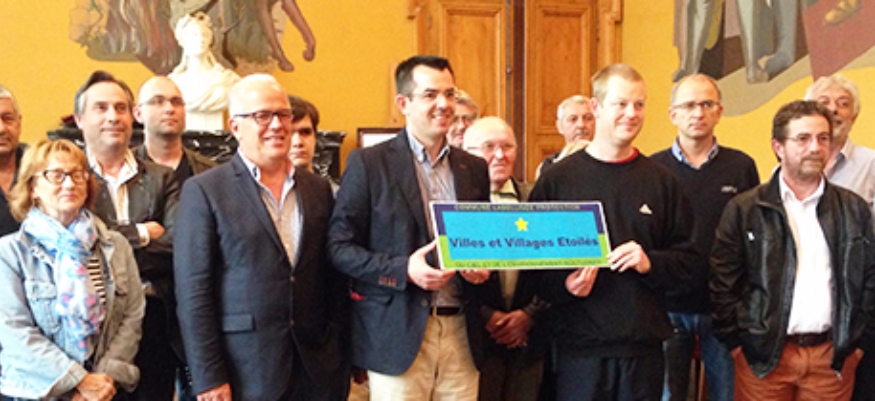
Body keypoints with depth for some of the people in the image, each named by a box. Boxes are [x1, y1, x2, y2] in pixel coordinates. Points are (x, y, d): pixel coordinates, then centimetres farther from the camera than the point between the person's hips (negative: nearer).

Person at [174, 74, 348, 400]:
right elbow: (193, 293, -7)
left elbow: (335, 282, 12)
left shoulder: (318, 189, 11)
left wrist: (339, 358, 6)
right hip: (245, 373, -3)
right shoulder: (203, 191, -3)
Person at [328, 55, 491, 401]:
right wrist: (405, 269, -17)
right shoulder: (368, 163, -2)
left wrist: (483, 266, -1)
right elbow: (340, 247, -5)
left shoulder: (474, 168, 12)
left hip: (462, 334, 4)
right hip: (398, 336, -4)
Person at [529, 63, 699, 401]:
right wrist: (563, 284, -17)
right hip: (579, 346, -2)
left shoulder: (661, 181, 8)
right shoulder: (558, 179, 1)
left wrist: (650, 262, -9)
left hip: (644, 345, 2)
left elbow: (688, 258, 10)